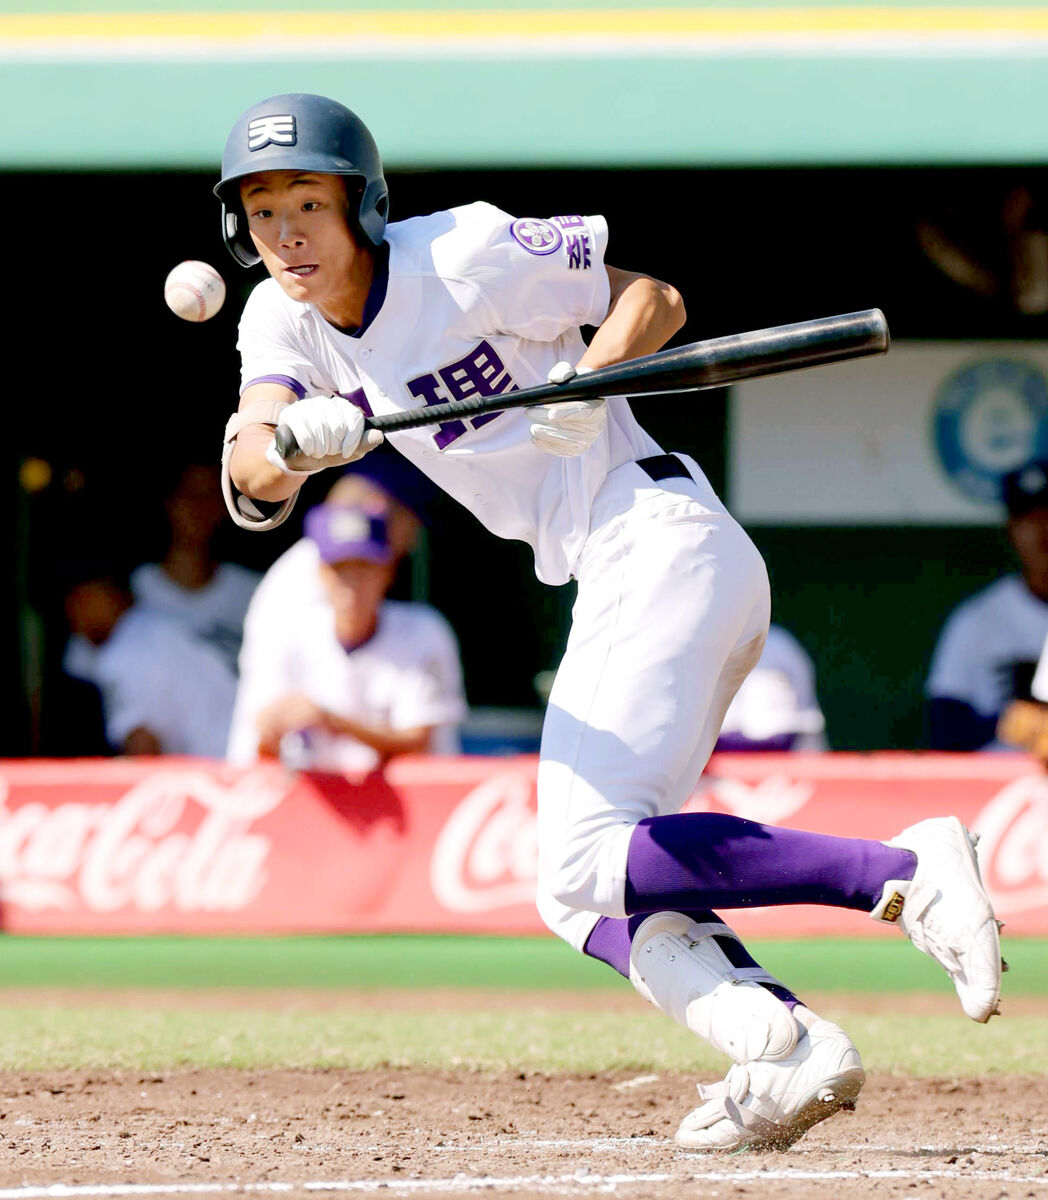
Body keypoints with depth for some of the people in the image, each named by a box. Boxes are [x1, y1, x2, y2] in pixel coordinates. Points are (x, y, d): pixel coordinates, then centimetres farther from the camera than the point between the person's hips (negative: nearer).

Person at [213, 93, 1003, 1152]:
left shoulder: (462, 256, -9)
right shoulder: (285, 323, 9)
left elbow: (655, 297, -3)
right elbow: (253, 471, -9)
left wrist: (588, 381, -22)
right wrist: (296, 439, -32)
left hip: (658, 540, -9)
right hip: (618, 587, 9)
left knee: (584, 861, -20)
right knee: (581, 893, 6)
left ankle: (906, 870, -26)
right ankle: (797, 1053, -9)